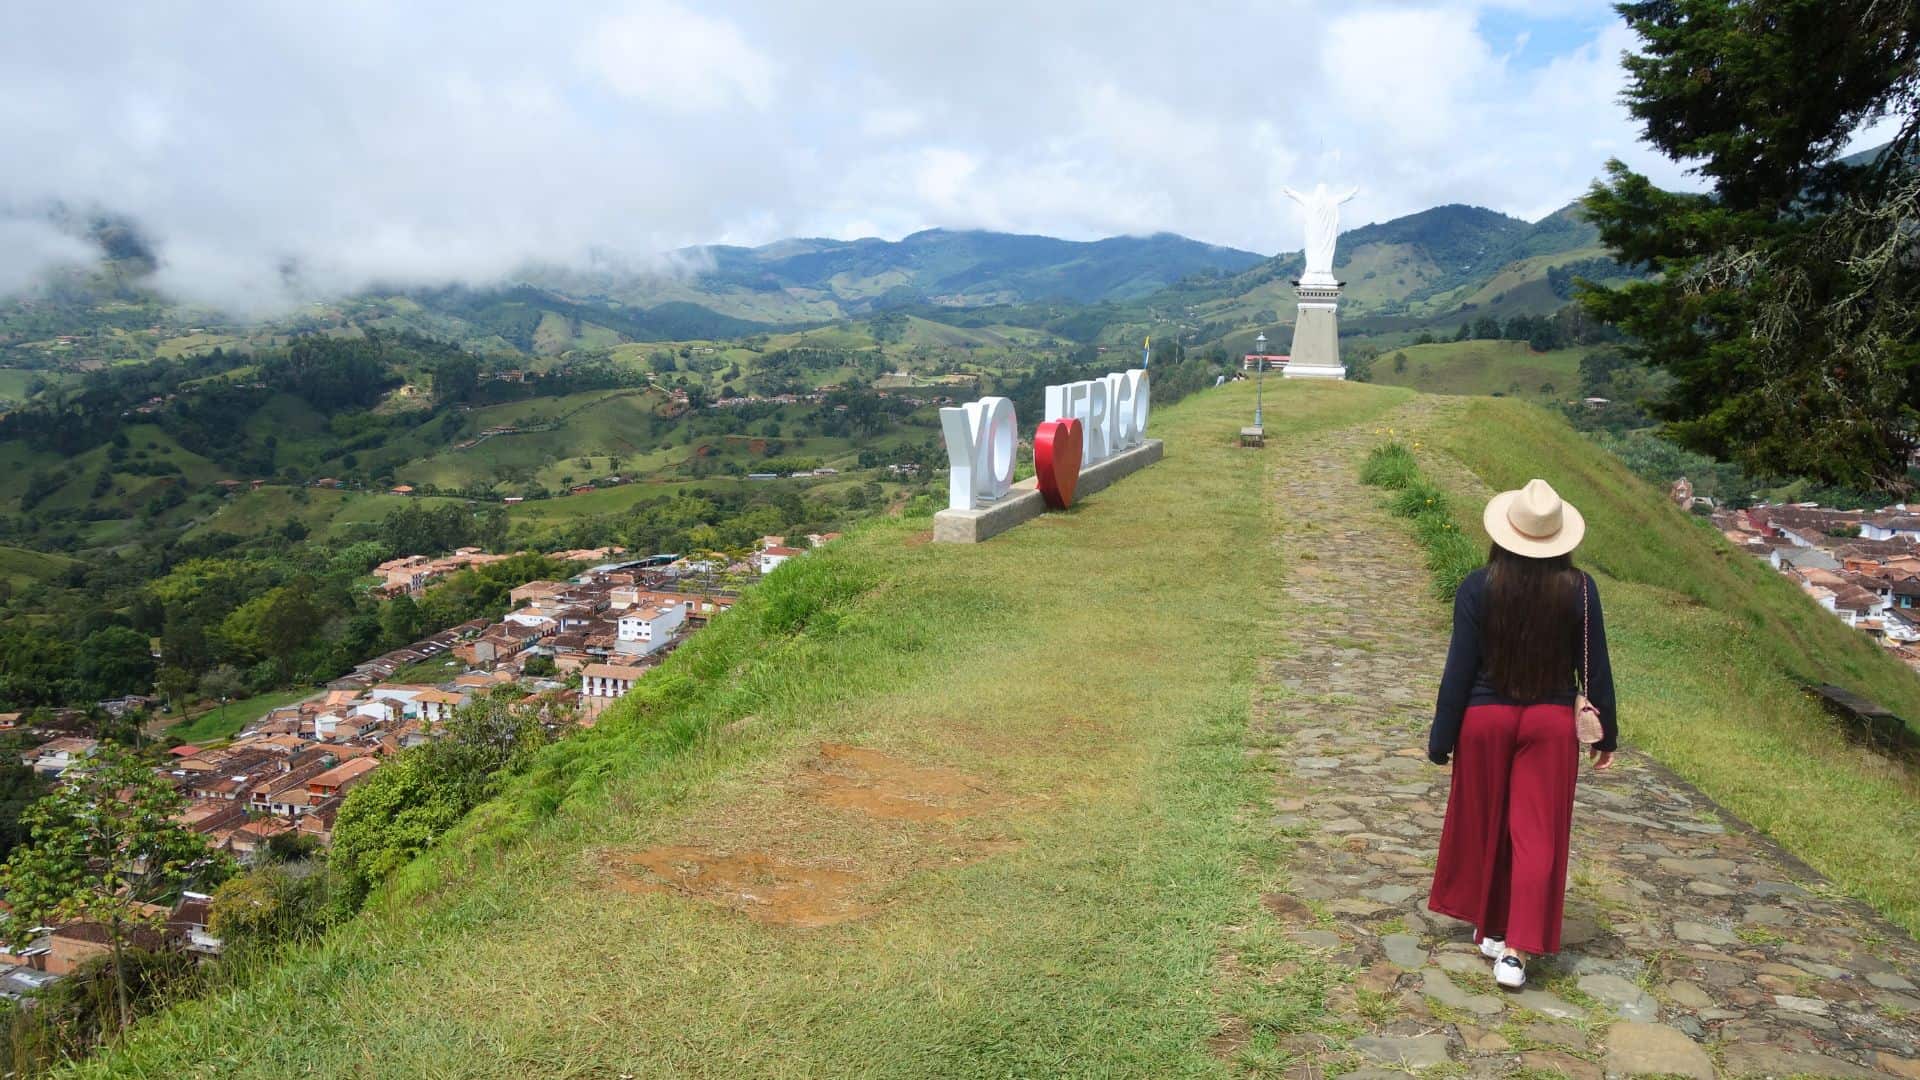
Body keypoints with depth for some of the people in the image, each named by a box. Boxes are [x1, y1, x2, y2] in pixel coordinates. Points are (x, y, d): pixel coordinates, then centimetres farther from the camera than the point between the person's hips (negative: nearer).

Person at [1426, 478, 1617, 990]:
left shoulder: (1478, 588, -12)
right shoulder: (1578, 589, -7)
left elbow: (1459, 669, -9)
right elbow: (1595, 669, 0)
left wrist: (1442, 737, 0)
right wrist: (1606, 734, 13)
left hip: (1486, 720, 0)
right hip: (1551, 722, 1)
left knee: (1485, 828, 16)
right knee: (1537, 836, 5)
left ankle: (1491, 928, 31)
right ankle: (1515, 950, 1)